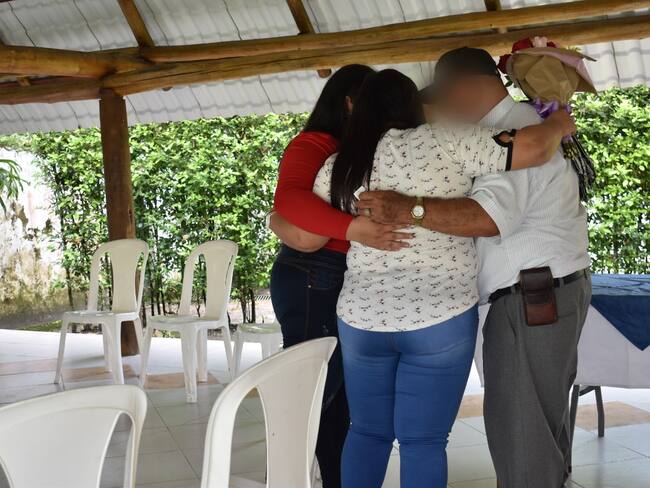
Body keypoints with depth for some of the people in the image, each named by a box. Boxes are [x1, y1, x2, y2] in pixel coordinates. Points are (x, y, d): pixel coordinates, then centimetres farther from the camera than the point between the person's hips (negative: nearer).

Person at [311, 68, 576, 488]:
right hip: (440, 317, -3)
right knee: (423, 440, 5)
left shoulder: (339, 167, 6)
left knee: (367, 432, 17)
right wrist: (559, 125, 11)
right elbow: (530, 149, -9)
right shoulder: (445, 142, -5)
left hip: (362, 318, 4)